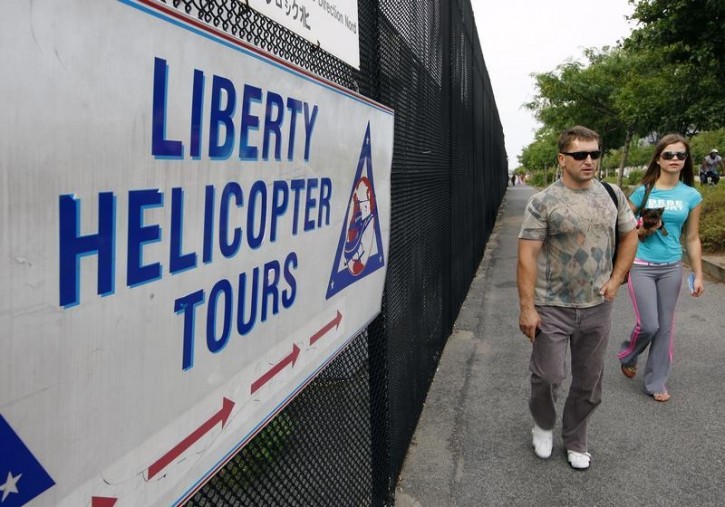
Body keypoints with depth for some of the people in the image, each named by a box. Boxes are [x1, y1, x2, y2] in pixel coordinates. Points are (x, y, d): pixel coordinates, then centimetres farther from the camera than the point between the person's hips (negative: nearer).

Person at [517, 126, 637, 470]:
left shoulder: (612, 194, 4)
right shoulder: (543, 202, -10)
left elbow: (629, 236, 16)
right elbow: (527, 256, -13)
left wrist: (616, 278, 4)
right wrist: (527, 308, -17)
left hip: (597, 308, 4)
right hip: (552, 308, -4)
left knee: (589, 383, 14)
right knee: (548, 377, 2)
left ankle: (575, 441, 36)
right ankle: (543, 425, 33)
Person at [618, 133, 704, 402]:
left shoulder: (692, 196, 1)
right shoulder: (642, 191, -5)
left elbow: (692, 238, 6)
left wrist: (698, 275, 4)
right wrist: (643, 230, -18)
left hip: (671, 268, 3)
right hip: (642, 267, -3)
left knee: (665, 326, 8)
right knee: (649, 325, -6)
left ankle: (656, 382, 24)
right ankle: (628, 356, 27)